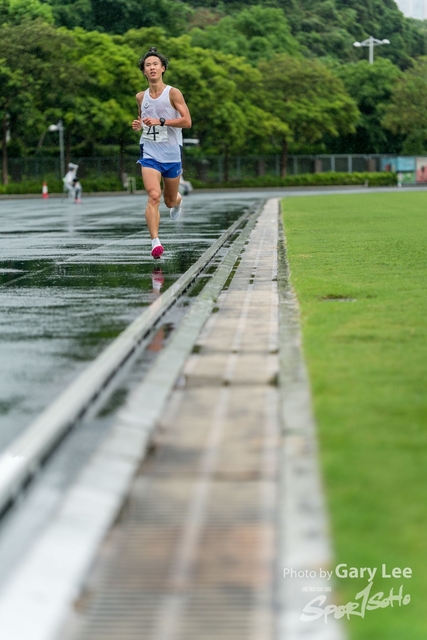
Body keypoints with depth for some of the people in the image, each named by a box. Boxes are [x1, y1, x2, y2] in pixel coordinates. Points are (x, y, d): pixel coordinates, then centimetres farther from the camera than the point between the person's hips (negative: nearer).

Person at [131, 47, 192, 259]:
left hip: (172, 155, -1)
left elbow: (187, 121, -13)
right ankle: (155, 241, -24)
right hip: (149, 154, 1)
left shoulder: (173, 93, -7)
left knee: (170, 201, 14)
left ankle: (178, 201, 53)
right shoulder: (141, 97, 6)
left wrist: (161, 121, -22)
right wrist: (138, 125, 1)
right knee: (153, 196, -20)